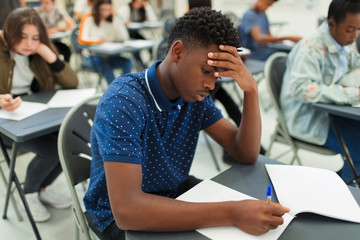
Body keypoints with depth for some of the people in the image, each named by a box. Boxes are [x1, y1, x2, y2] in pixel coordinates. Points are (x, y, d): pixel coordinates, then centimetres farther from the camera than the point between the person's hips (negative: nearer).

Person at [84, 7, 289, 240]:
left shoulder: (195, 94, -8)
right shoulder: (124, 102, -28)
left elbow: (247, 154, -7)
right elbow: (126, 209, -37)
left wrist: (251, 90, -22)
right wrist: (231, 213, -41)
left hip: (176, 193, 6)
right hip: (120, 215, -5)